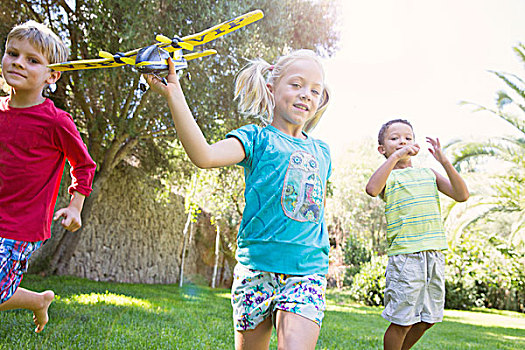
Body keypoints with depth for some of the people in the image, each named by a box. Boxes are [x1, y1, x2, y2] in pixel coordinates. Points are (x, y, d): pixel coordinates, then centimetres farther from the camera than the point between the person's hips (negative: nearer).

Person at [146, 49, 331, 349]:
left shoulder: (321, 152, 14)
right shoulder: (257, 138, 0)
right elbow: (204, 156, -20)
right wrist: (174, 94, -28)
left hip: (306, 271, 2)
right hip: (257, 265, -2)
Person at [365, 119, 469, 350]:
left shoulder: (428, 174, 16)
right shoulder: (389, 177, 2)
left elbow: (461, 195, 5)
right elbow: (372, 189, -23)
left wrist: (444, 161, -4)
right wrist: (396, 156, -21)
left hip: (434, 254, 6)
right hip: (405, 254, -6)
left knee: (427, 319, 15)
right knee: (401, 320, -2)